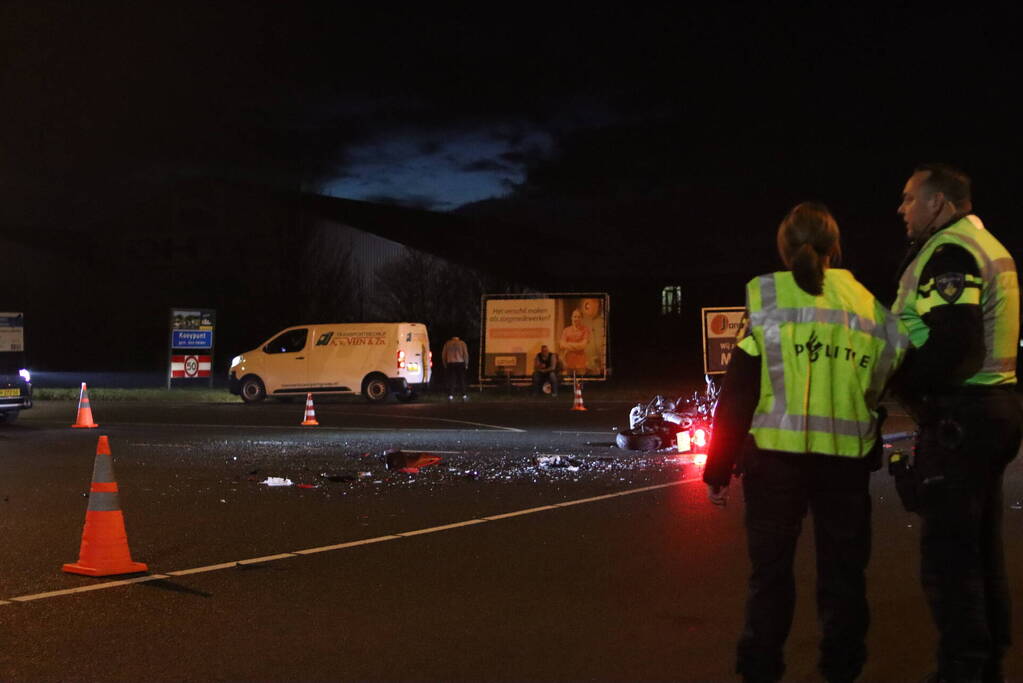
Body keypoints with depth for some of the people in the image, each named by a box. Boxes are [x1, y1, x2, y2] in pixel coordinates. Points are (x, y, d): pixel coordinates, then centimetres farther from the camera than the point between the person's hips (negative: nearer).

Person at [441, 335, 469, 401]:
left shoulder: (447, 344, 8)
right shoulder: (462, 343, 3)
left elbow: (443, 355, 8)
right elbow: (466, 354, -3)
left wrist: (445, 364, 14)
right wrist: (466, 364, 5)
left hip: (450, 364, 1)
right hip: (460, 363, -1)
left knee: (451, 380, 2)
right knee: (462, 380, 4)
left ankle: (450, 396, -5)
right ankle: (464, 396, 1)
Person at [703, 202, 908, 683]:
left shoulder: (766, 299, -4)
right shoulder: (866, 304, 5)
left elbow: (738, 392, -6)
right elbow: (883, 383, 6)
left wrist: (718, 467, -2)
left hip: (776, 455, -2)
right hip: (847, 458, 2)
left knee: (770, 571, 8)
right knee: (842, 571, 14)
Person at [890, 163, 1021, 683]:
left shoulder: (950, 253, -14)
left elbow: (953, 346, -25)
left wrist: (899, 383, -12)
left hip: (958, 417, -11)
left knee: (947, 549, -7)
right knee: (981, 544, 15)